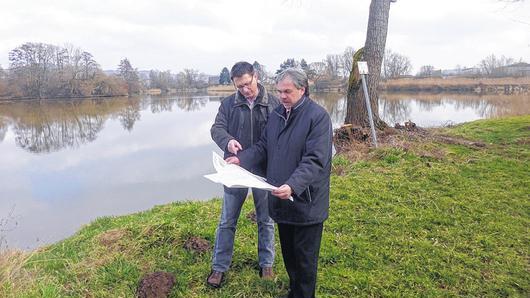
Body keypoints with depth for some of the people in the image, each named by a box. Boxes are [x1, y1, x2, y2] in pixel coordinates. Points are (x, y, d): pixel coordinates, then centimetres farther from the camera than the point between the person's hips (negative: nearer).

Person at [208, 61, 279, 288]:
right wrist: (227, 141, -27)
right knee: (227, 221, 10)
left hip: (264, 171, 0)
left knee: (266, 220, 14)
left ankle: (266, 264, 34)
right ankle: (219, 267, 27)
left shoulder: (273, 103, -3)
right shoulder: (228, 104, 1)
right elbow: (217, 128, -4)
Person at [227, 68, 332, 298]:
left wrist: (293, 186, -35)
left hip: (305, 201, -7)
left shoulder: (318, 116, -16)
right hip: (281, 199, 7)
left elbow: (315, 161, -23)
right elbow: (264, 147, 13)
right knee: (288, 251, 22)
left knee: (305, 257, 9)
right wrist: (242, 159, -3)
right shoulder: (277, 113, 7)